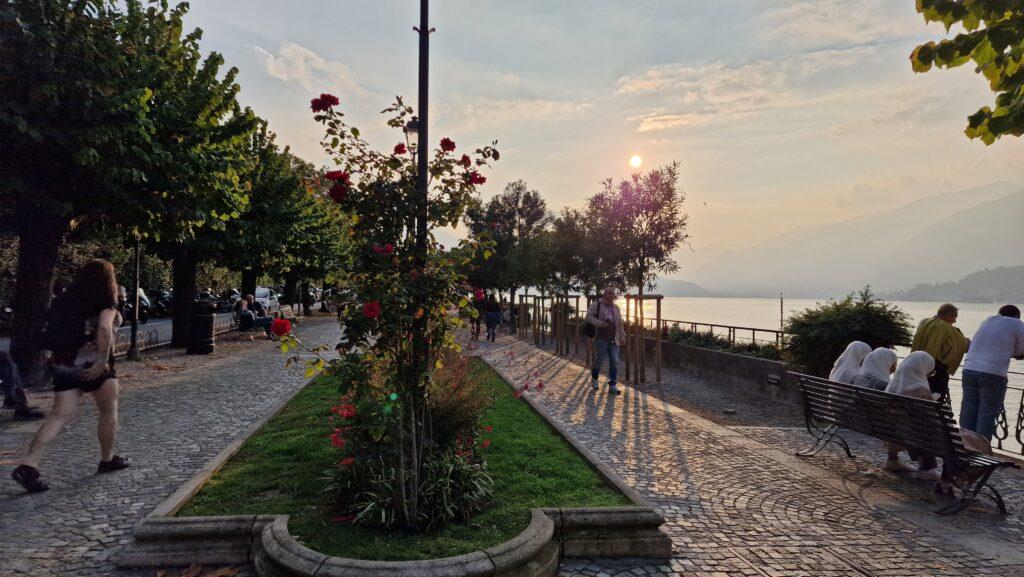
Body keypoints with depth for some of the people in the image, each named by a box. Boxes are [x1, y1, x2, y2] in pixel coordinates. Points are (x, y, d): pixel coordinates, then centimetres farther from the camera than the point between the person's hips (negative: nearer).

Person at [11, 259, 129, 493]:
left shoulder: (65, 299, 13)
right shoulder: (106, 302, -6)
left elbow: (54, 332, 12)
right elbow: (104, 329, -23)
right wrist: (103, 360, -20)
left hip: (63, 366, 5)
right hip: (94, 364, -5)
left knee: (59, 416, 2)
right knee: (108, 411, 13)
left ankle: (28, 464, -13)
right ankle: (108, 459, 24)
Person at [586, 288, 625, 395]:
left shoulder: (615, 307, 16)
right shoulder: (597, 305, 0)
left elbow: (619, 323, 21)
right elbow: (589, 317, -7)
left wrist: (622, 336, 16)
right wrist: (600, 323, -20)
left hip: (614, 340, 5)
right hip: (601, 338, -5)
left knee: (614, 362, -1)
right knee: (600, 359, -3)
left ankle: (612, 385, 5)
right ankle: (594, 379, 24)